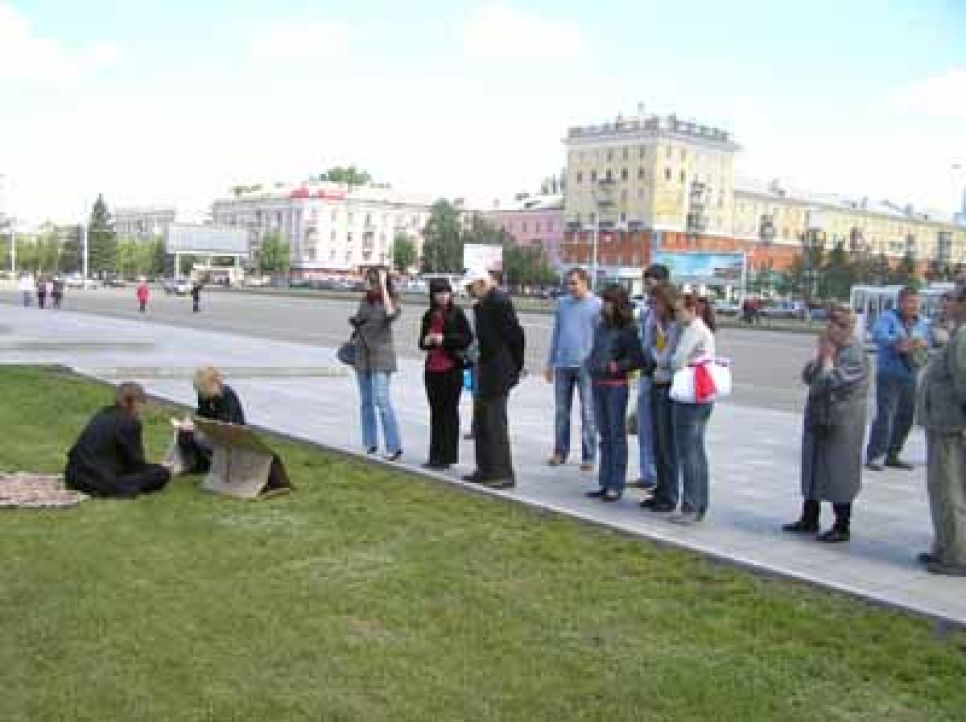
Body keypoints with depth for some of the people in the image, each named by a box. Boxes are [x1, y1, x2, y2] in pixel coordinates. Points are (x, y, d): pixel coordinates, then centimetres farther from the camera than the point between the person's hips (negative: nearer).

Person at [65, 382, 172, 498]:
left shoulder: (102, 415, 15)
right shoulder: (130, 423, -9)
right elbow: (135, 462, -4)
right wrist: (159, 467, 14)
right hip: (102, 481, -9)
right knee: (162, 473, -5)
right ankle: (120, 488, -9)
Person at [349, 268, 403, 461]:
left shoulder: (390, 301, -8)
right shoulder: (365, 301, 10)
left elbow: (390, 313, -33)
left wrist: (383, 286, -28)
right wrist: (355, 322, 6)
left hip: (380, 356, -7)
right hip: (362, 355, 7)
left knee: (381, 400, -14)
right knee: (366, 401, 12)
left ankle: (394, 446, -10)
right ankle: (370, 443, 21)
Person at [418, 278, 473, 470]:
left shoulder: (457, 313, -6)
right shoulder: (429, 316, 9)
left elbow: (468, 338, -11)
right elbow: (422, 342, 17)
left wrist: (445, 339, -16)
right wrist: (426, 341, -5)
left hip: (452, 369, -5)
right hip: (432, 369, 6)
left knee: (449, 411, 0)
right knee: (436, 412, 10)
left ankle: (447, 456, 6)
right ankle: (436, 456, 17)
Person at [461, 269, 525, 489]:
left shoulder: (499, 301, -16)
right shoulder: (482, 304, 14)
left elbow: (515, 333, -17)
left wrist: (516, 366, -10)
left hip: (498, 373, -10)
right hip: (486, 372, 10)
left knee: (496, 423, -6)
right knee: (481, 422, 16)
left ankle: (504, 475, 1)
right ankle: (486, 470, 25)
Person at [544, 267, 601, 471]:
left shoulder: (596, 305, -2)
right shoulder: (562, 303, 11)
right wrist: (550, 362, 14)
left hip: (585, 365, -4)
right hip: (562, 364, 4)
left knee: (587, 412, -1)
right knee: (561, 410, 9)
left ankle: (588, 456, 4)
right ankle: (560, 452, 18)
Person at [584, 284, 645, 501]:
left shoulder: (627, 330, -10)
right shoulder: (602, 326, 11)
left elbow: (638, 360, -14)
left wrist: (617, 366, -17)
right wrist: (590, 364, 3)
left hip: (616, 386, -7)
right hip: (598, 385, 7)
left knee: (617, 434, 0)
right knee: (604, 435, 13)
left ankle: (616, 487, 6)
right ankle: (604, 484, 20)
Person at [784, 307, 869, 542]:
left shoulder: (854, 355, -14)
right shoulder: (829, 349, 11)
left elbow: (831, 382, -23)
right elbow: (808, 377, 7)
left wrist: (828, 357, -14)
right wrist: (819, 354, -4)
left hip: (841, 424, -8)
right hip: (818, 420, 9)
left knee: (839, 474, -1)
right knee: (812, 469, 15)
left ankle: (842, 527, 9)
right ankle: (809, 519, 27)